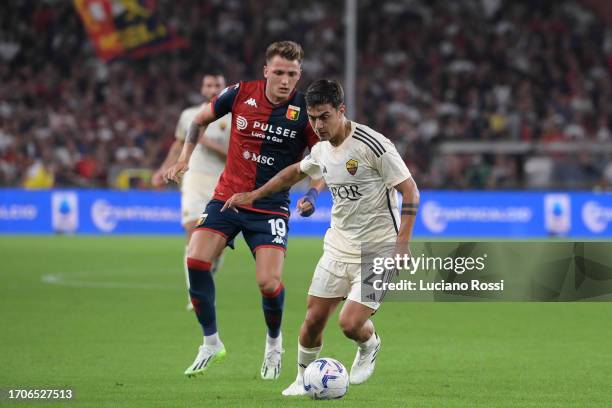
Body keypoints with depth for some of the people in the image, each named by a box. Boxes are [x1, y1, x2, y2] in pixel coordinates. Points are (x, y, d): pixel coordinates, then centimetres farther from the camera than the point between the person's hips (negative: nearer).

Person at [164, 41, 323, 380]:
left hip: (271, 207, -2)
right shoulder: (240, 94, -5)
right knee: (195, 260, -17)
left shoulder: (304, 111, -10)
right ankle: (211, 343, 1)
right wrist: (184, 158, 4)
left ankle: (274, 342, 17)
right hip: (227, 197, 2)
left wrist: (313, 194, -17)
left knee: (268, 282, -16)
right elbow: (200, 120, 13)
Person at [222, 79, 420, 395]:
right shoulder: (321, 149, 4)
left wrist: (401, 244, -24)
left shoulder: (372, 145, -19)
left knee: (350, 323, -16)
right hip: (338, 247, 6)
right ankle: (304, 378, 27)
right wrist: (253, 195, 29)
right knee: (313, 319, 3)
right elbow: (296, 172, 27)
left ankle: (369, 346, 19)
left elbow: (410, 191, -16)